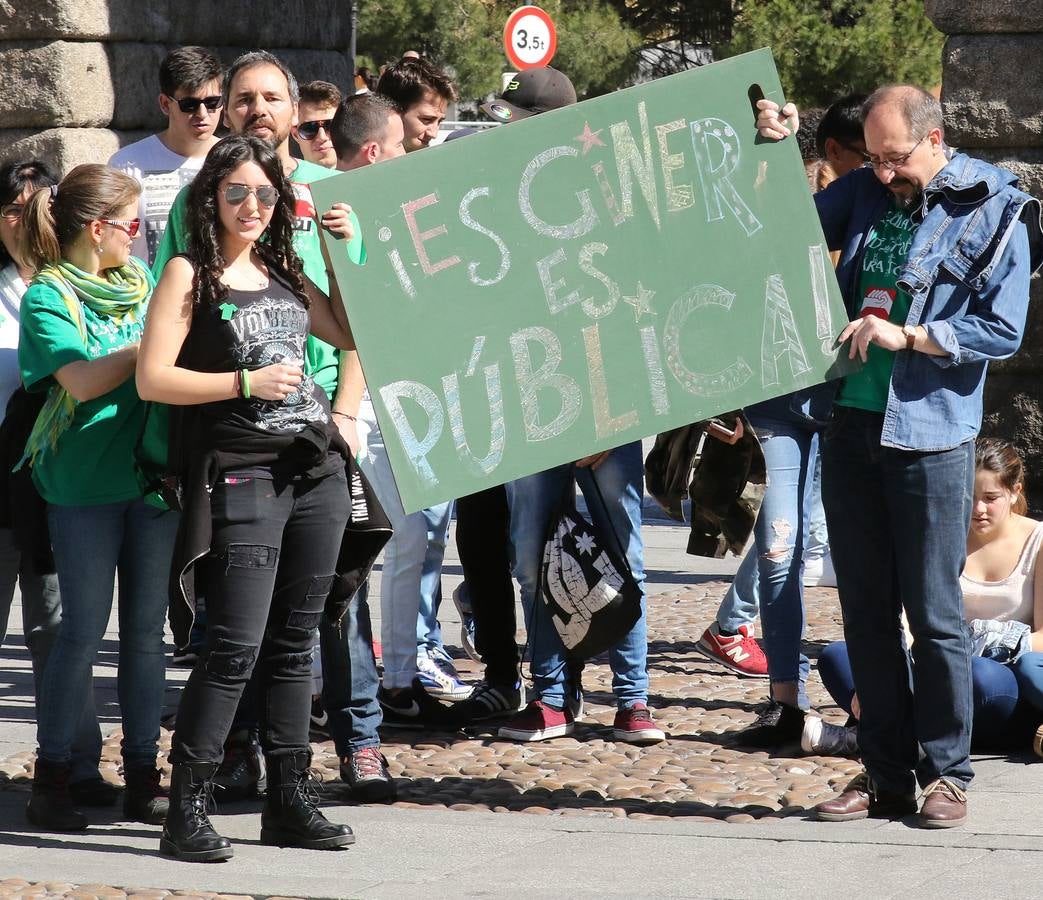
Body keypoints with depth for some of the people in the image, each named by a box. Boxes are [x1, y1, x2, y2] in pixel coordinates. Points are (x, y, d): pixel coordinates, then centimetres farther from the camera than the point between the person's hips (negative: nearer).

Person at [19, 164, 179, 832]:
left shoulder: (141, 280, 11)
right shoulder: (49, 296, -7)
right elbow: (82, 382, -18)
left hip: (152, 471, 5)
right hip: (84, 482, -5)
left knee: (146, 627, 7)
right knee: (84, 630, -3)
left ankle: (143, 777, 12)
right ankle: (52, 780, 6)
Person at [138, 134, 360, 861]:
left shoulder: (284, 273, 15)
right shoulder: (190, 274, -2)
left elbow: (354, 335, 17)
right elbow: (152, 378, -8)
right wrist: (245, 382, -13)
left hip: (317, 472, 6)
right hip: (242, 476, -6)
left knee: (293, 644, 9)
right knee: (236, 646, -12)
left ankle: (290, 801, 15)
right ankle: (187, 809, -7)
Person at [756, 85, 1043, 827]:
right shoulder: (866, 193, 9)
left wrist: (908, 336, -16)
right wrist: (774, 151, 6)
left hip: (931, 436, -5)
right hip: (852, 425, 5)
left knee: (934, 612, -2)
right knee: (866, 610, 8)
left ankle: (946, 775, 7)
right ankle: (886, 774, 15)